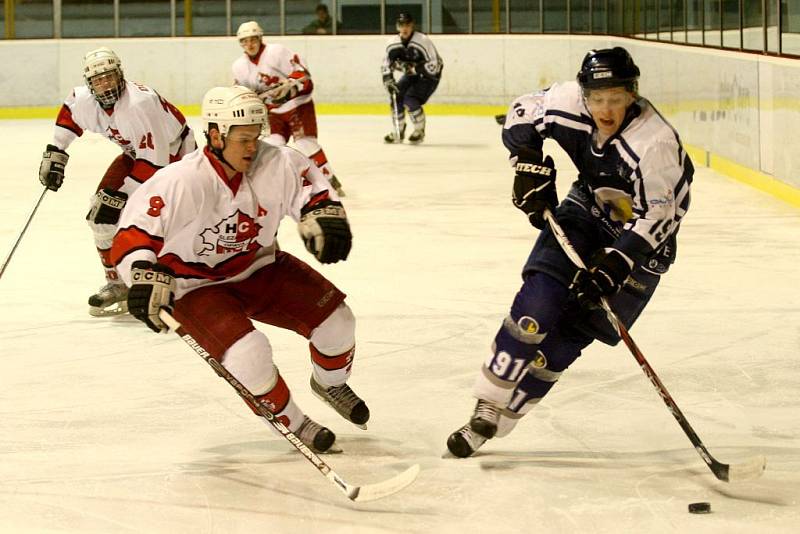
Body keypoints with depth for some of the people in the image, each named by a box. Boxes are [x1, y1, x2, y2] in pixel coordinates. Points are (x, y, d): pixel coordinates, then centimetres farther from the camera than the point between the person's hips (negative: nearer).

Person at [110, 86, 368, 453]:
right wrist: (145, 278, -40)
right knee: (249, 354, -27)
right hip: (196, 286, -5)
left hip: (259, 269, 5)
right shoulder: (180, 183, -30)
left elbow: (313, 190, 1)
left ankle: (332, 384, 31)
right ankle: (292, 423, 0)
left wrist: (325, 217, -18)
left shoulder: (276, 165, -15)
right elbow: (134, 233, -28)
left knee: (334, 319, -2)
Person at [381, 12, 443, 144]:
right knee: (395, 96, -11)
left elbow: (434, 66, -29)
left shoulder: (423, 41, -28)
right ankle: (398, 132, 5)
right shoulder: (393, 43, -10)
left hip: (429, 75, -6)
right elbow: (386, 65, -1)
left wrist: (413, 68, -35)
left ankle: (420, 131, -2)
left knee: (410, 99, -24)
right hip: (410, 75, 6)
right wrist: (388, 80, -17)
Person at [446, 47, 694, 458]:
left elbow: (653, 217, -29)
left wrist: (612, 265, -36)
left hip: (643, 237, -4)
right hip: (587, 210, 4)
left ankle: (496, 422, 3)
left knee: (571, 332, -6)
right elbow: (521, 115, 2)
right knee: (538, 302, -14)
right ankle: (489, 405, -6)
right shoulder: (568, 103, -19)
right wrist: (530, 167, -7)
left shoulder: (653, 143, -33)